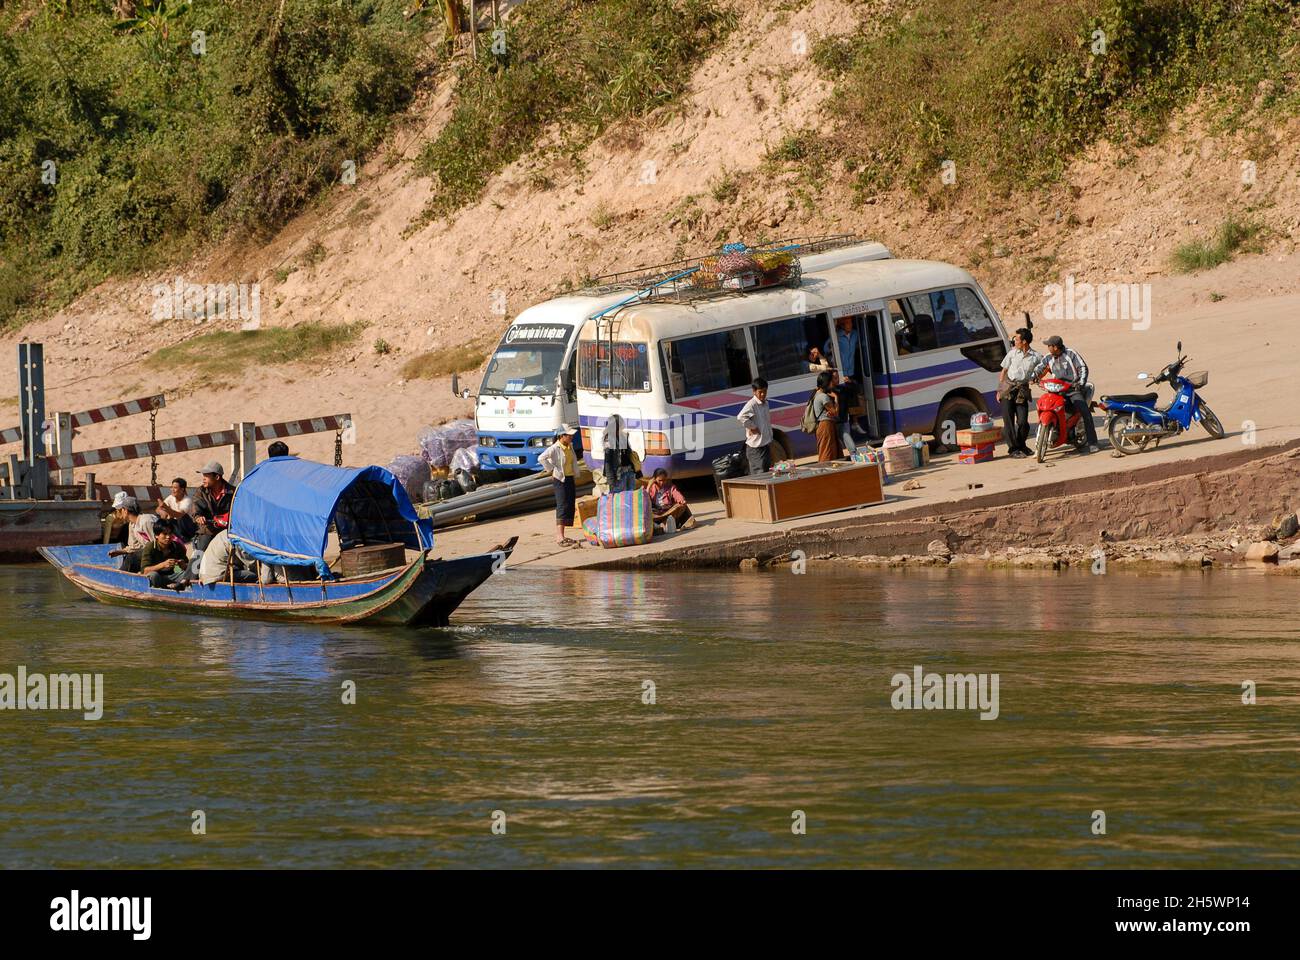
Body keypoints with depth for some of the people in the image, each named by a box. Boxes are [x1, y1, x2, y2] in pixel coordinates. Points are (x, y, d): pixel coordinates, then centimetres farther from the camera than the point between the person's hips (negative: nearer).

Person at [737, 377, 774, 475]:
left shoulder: (765, 404, 11)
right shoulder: (752, 404, -16)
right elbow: (741, 417, -33)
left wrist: (770, 440, 13)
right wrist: (752, 427, -22)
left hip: (766, 444, 9)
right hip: (756, 446, -9)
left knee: (767, 473, 13)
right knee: (760, 473, -9)